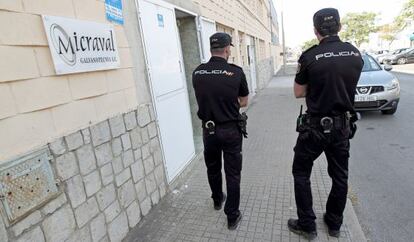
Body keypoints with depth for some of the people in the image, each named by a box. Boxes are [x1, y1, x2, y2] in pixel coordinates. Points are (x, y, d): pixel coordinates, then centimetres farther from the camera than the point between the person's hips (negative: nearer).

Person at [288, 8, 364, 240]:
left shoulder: (309, 57, -15)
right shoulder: (356, 54, 0)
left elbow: (299, 93, -5)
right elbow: (345, 84, 13)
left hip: (315, 126, -5)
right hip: (344, 125, 5)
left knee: (301, 173, 12)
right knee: (340, 176, 18)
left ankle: (307, 225, 19)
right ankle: (335, 223, 34)